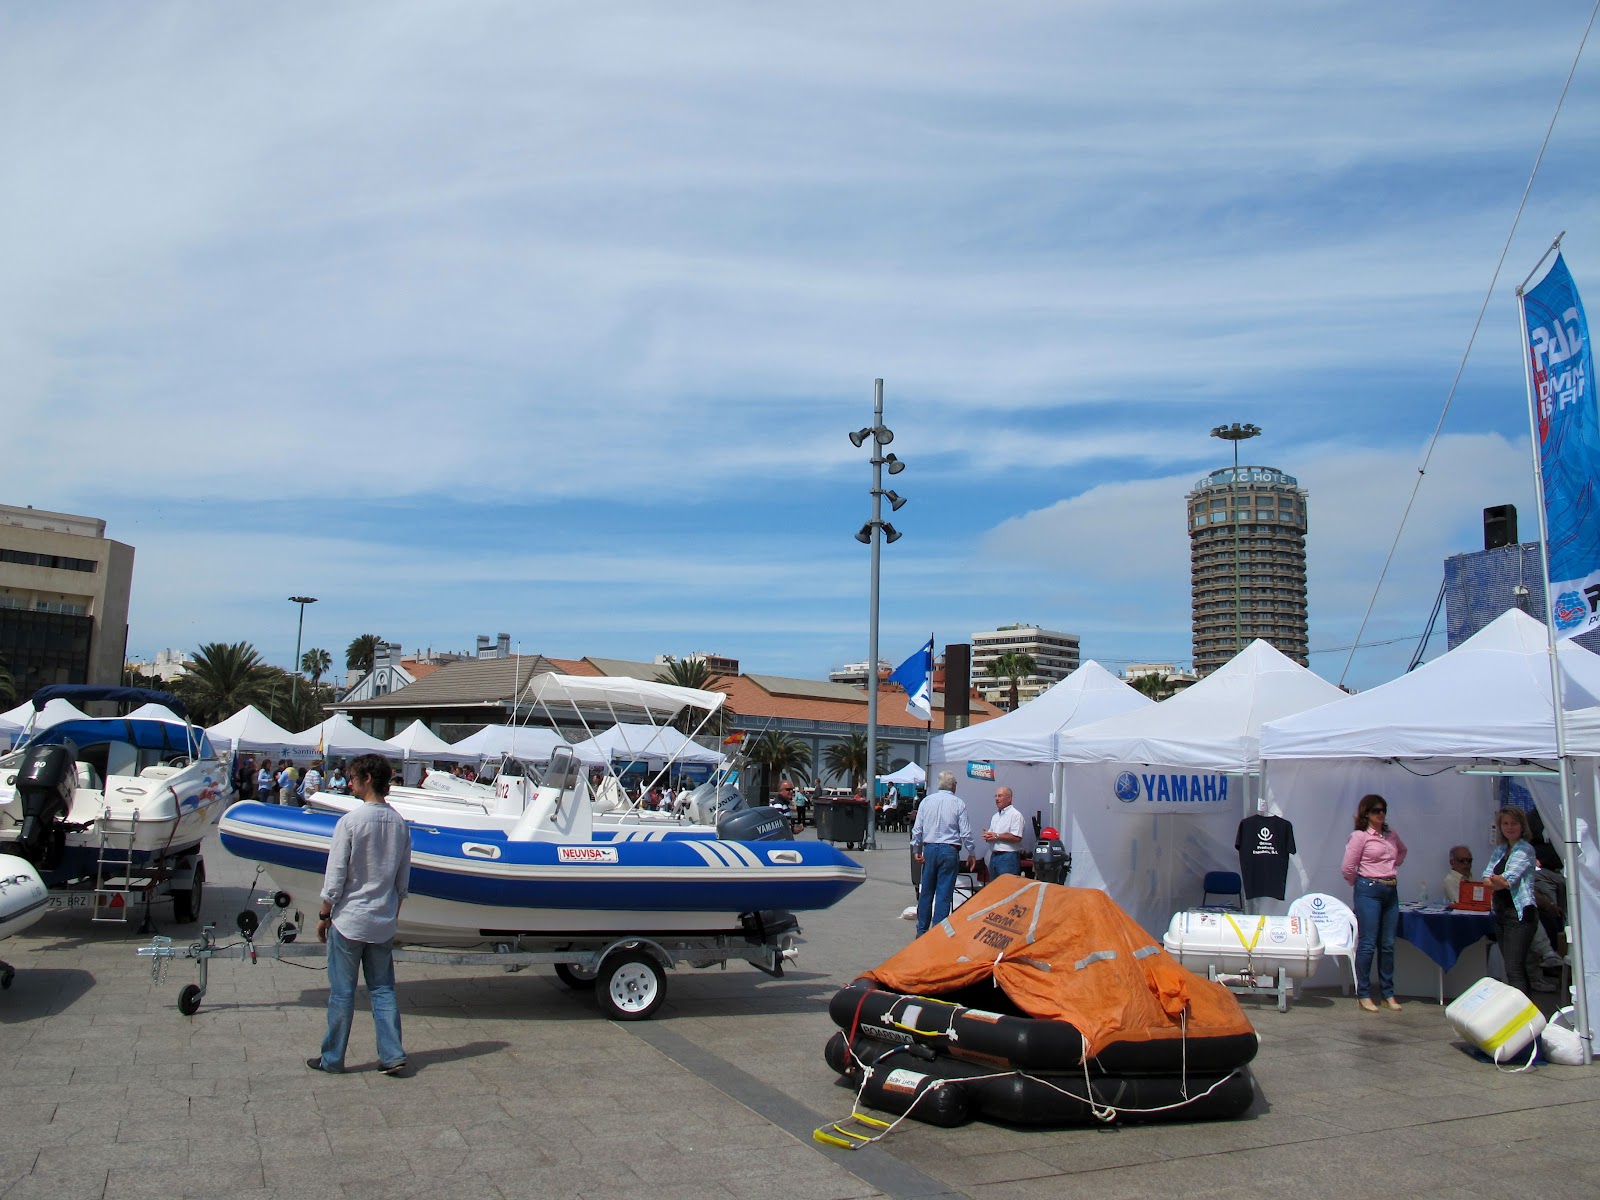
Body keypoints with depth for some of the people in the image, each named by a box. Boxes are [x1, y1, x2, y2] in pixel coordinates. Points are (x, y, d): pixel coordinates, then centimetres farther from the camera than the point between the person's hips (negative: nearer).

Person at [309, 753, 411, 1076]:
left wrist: (324, 916, -1)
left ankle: (333, 1058, 18)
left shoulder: (350, 822, -15)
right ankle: (392, 1055, 10)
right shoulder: (400, 823, 1)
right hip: (383, 923, 5)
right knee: (383, 989, 12)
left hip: (349, 920, -5)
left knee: (342, 992, 7)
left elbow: (335, 878, -13)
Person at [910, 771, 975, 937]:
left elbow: (917, 829, 4)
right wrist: (971, 854, 6)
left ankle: (922, 930, 20)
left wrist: (916, 850, 12)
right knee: (944, 893, 0)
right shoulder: (959, 804, -4)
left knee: (926, 891, 12)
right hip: (950, 850, -3)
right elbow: (965, 833, -4)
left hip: (930, 849, 3)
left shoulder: (927, 801, 4)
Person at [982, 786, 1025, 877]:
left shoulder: (1015, 815, -7)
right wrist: (988, 836, -1)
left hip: (1008, 857, -8)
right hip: (994, 856, 8)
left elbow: (1016, 838, -18)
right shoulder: (995, 816, 20)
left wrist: (996, 836, -15)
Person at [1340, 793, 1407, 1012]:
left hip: (1391, 891, 6)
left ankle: (1388, 994, 18)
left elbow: (1402, 851, 33)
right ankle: (1363, 995, 3)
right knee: (1368, 944, -4)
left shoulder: (1391, 835, 10)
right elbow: (1347, 868, -8)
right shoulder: (1360, 836, -8)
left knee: (1388, 945, 9)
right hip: (1369, 891, -6)